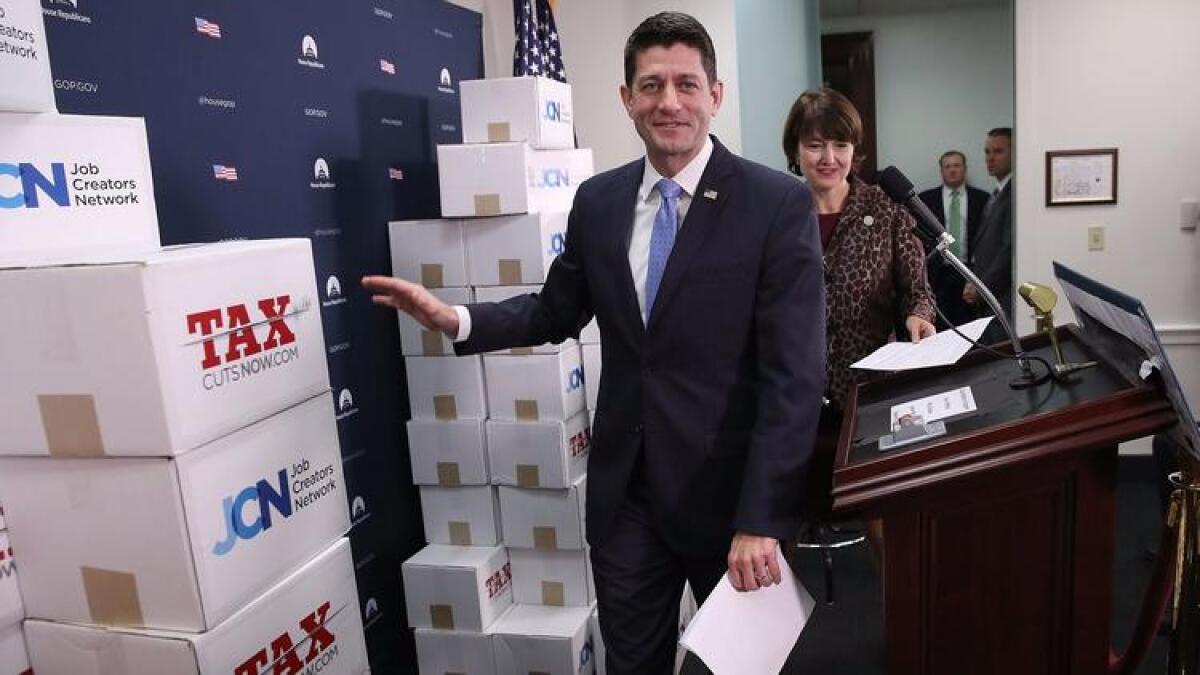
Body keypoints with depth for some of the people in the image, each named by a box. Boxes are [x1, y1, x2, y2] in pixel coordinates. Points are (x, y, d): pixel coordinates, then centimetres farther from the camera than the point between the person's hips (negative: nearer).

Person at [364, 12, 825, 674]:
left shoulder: (779, 204, -13)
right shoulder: (597, 200, 1)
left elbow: (794, 374, -16)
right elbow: (556, 311, 11)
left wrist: (762, 518, -21)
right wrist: (455, 319, -5)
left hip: (729, 487, -3)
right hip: (625, 489, 3)